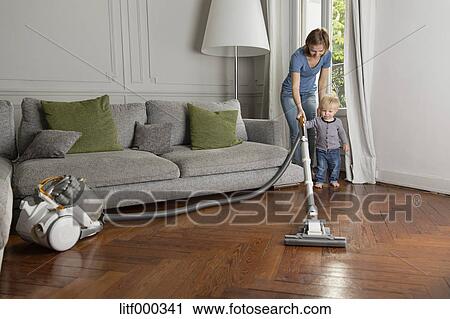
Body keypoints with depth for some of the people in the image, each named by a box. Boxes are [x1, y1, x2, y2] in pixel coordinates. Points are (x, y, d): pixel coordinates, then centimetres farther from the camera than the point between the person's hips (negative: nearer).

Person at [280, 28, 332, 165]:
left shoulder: (327, 55, -15)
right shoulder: (298, 56, -30)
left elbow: (323, 82, -5)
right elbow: (295, 87, -35)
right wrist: (299, 108, -48)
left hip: (309, 93, 4)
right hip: (290, 94, -4)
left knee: (314, 131, -2)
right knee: (296, 133, -11)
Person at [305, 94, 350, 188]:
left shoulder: (338, 122, -3)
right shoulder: (317, 121, -7)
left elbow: (342, 133, 8)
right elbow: (308, 124, -14)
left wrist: (345, 143, 9)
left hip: (334, 149, 1)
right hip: (321, 149, -1)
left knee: (335, 166, 10)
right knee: (321, 167, 5)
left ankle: (333, 180, 27)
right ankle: (319, 181, 17)